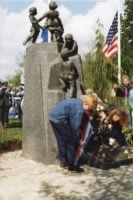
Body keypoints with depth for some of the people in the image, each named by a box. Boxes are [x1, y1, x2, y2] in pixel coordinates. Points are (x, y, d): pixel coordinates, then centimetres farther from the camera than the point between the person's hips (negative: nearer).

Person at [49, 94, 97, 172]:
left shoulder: (77, 102, 15)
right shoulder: (79, 109, -14)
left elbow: (73, 122, 21)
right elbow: (75, 126, -14)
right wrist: (79, 139, -2)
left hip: (53, 116, 9)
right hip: (60, 119, -9)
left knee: (61, 141, 19)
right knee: (71, 141, 3)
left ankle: (64, 162, 28)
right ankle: (71, 164, 9)